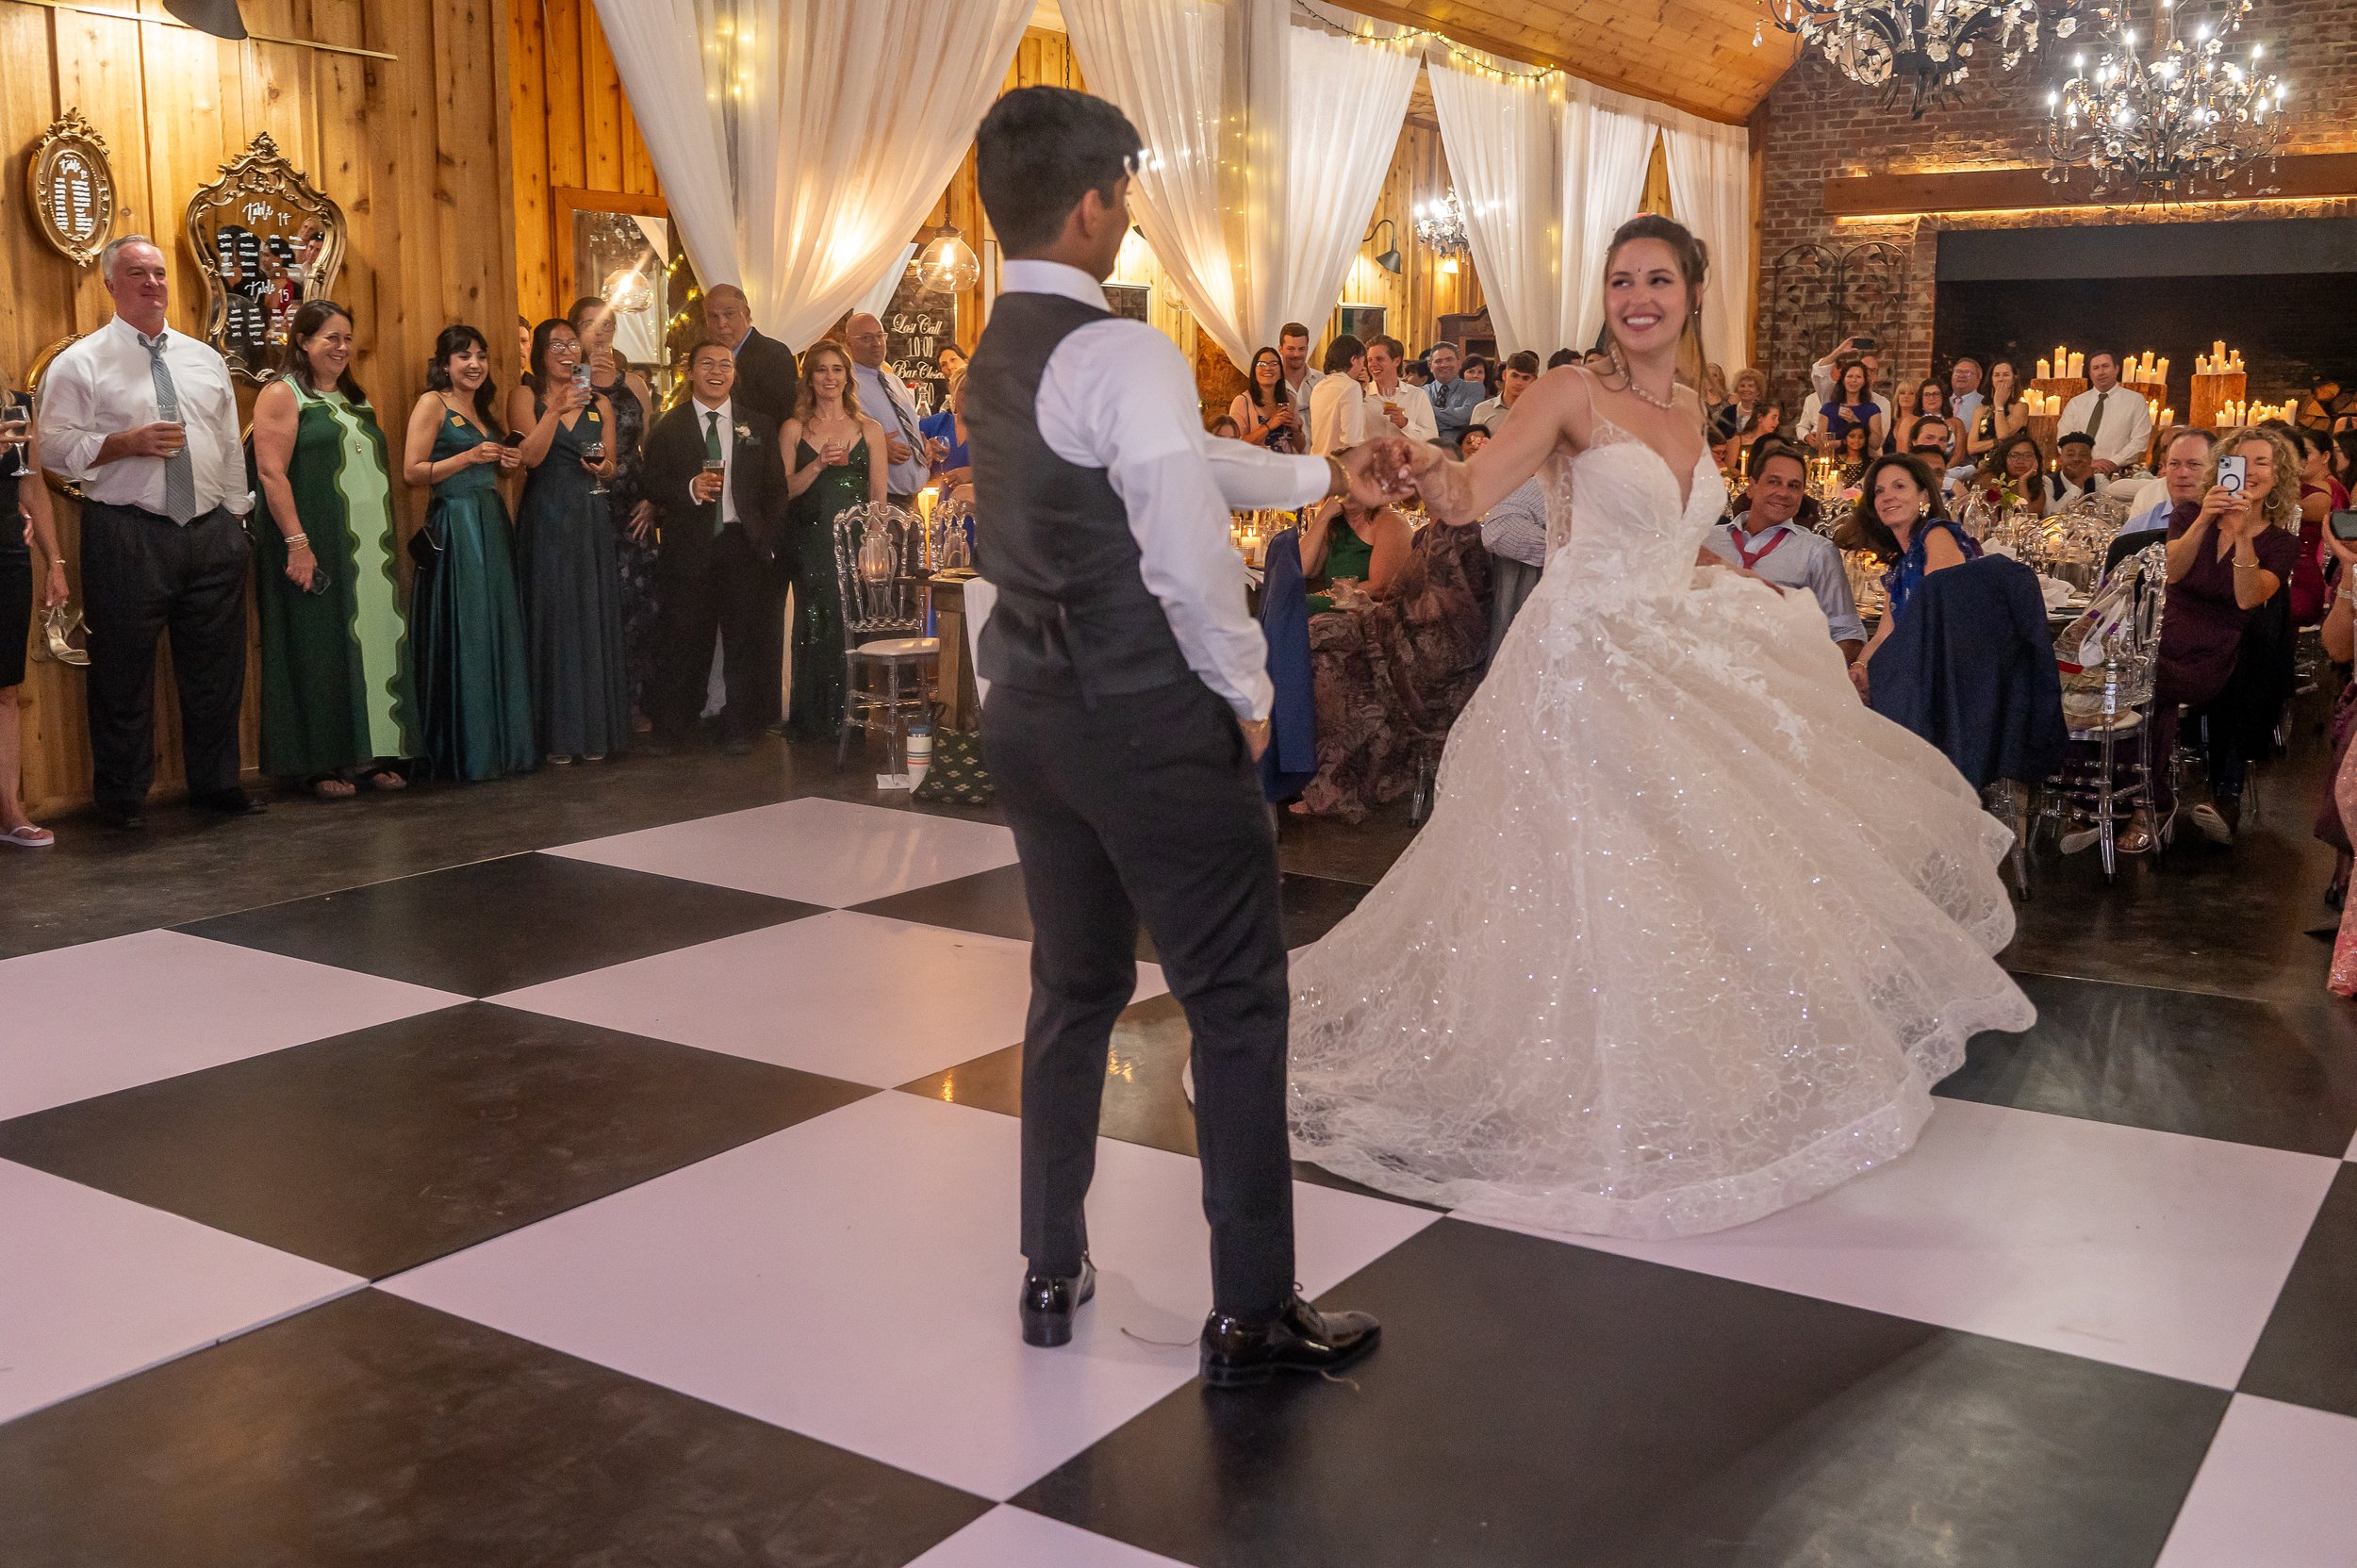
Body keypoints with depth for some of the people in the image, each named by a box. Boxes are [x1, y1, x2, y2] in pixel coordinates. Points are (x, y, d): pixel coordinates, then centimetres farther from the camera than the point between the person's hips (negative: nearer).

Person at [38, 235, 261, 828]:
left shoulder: (205, 359, 14)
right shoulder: (80, 363, 0)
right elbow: (55, 449, -6)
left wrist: (235, 518, 12)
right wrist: (129, 442, -17)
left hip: (212, 533, 4)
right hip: (125, 538, -4)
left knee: (216, 667, 10)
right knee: (124, 673, 3)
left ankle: (215, 781, 24)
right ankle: (121, 797, 16)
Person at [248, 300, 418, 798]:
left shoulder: (355, 399, 17)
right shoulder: (283, 395, -5)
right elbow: (271, 473, -13)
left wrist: (390, 541, 15)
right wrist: (297, 543, -20)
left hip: (371, 548, 7)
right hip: (318, 547, -7)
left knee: (377, 642, 7)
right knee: (320, 649, -2)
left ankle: (374, 754, 15)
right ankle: (321, 763, 4)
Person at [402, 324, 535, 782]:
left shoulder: (487, 407, 18)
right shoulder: (432, 404, -4)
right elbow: (412, 471, -12)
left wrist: (509, 461, 7)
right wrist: (468, 457, -17)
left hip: (493, 524, 8)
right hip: (454, 526, -7)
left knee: (501, 633, 6)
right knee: (464, 637, -7)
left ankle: (503, 743, 13)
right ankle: (466, 752, -1)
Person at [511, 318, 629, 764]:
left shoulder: (599, 404, 13)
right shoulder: (526, 397, 1)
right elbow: (531, 456, -12)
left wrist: (605, 467, -5)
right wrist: (555, 409, -19)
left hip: (592, 521, 4)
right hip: (546, 521, -3)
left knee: (594, 618, 4)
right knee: (552, 618, -2)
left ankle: (594, 730, 11)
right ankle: (556, 733, 2)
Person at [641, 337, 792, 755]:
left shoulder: (759, 426, 11)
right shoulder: (667, 426, 7)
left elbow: (775, 490, 9)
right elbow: (653, 484, 1)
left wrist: (767, 543, -1)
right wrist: (690, 489, -18)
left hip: (743, 545, 1)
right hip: (688, 548, -1)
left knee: (745, 640, 3)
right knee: (682, 639, 1)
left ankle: (739, 728, 14)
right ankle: (671, 728, 13)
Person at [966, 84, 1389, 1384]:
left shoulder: (993, 360, 11)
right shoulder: (1122, 354, -18)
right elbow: (1189, 554, -23)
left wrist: (1319, 476, 28)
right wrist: (1248, 694, -7)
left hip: (1030, 715, 9)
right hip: (1150, 725, -9)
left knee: (1073, 989, 19)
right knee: (1237, 1006, 2)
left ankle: (1052, 1274, 29)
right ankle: (1253, 1317, 10)